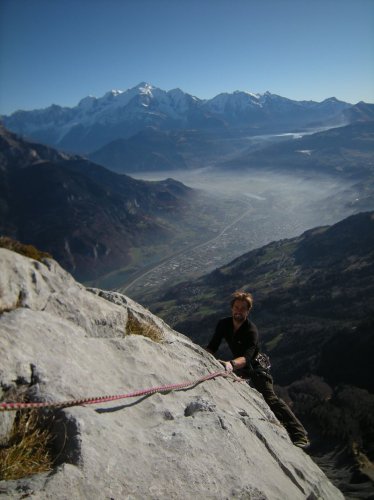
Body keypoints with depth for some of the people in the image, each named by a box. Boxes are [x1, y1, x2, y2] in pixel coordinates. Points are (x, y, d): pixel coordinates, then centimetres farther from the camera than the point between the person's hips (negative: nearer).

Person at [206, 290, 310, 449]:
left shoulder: (251, 331, -28)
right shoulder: (223, 324, -10)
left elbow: (246, 357, -43)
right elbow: (212, 347, -6)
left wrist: (231, 364, -64)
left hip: (256, 367, -7)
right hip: (239, 368, 7)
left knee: (270, 399, -21)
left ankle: (300, 436, -23)